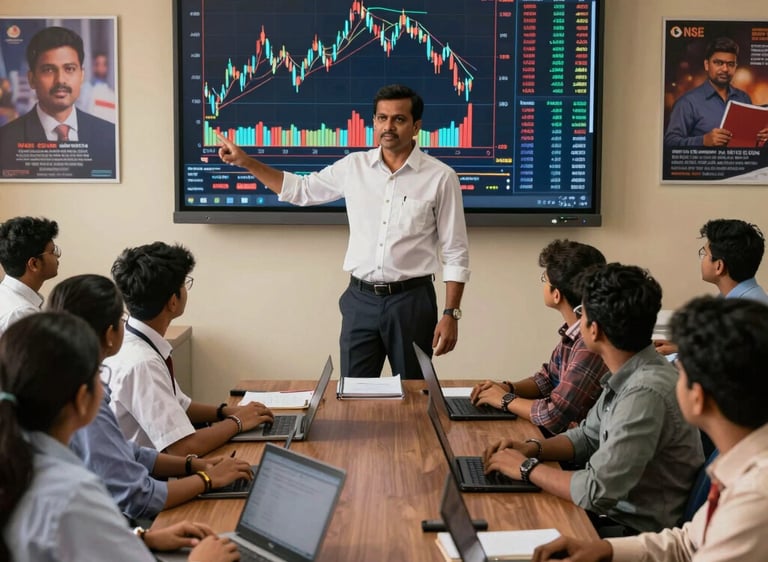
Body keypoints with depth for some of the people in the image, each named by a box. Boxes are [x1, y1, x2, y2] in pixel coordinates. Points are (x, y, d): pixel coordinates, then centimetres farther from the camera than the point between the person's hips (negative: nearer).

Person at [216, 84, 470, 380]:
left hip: (411, 300, -3)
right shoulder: (353, 166, 3)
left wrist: (451, 314, -10)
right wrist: (246, 162, 9)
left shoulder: (440, 177, -7)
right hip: (360, 299, 3)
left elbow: (455, 253, -5)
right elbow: (301, 190, 17)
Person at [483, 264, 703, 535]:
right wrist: (533, 449, -1)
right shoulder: (629, 374, 0)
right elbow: (588, 437, 15)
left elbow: (597, 492, -27)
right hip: (614, 512, 8)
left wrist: (527, 467, -14)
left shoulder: (646, 392, -29)